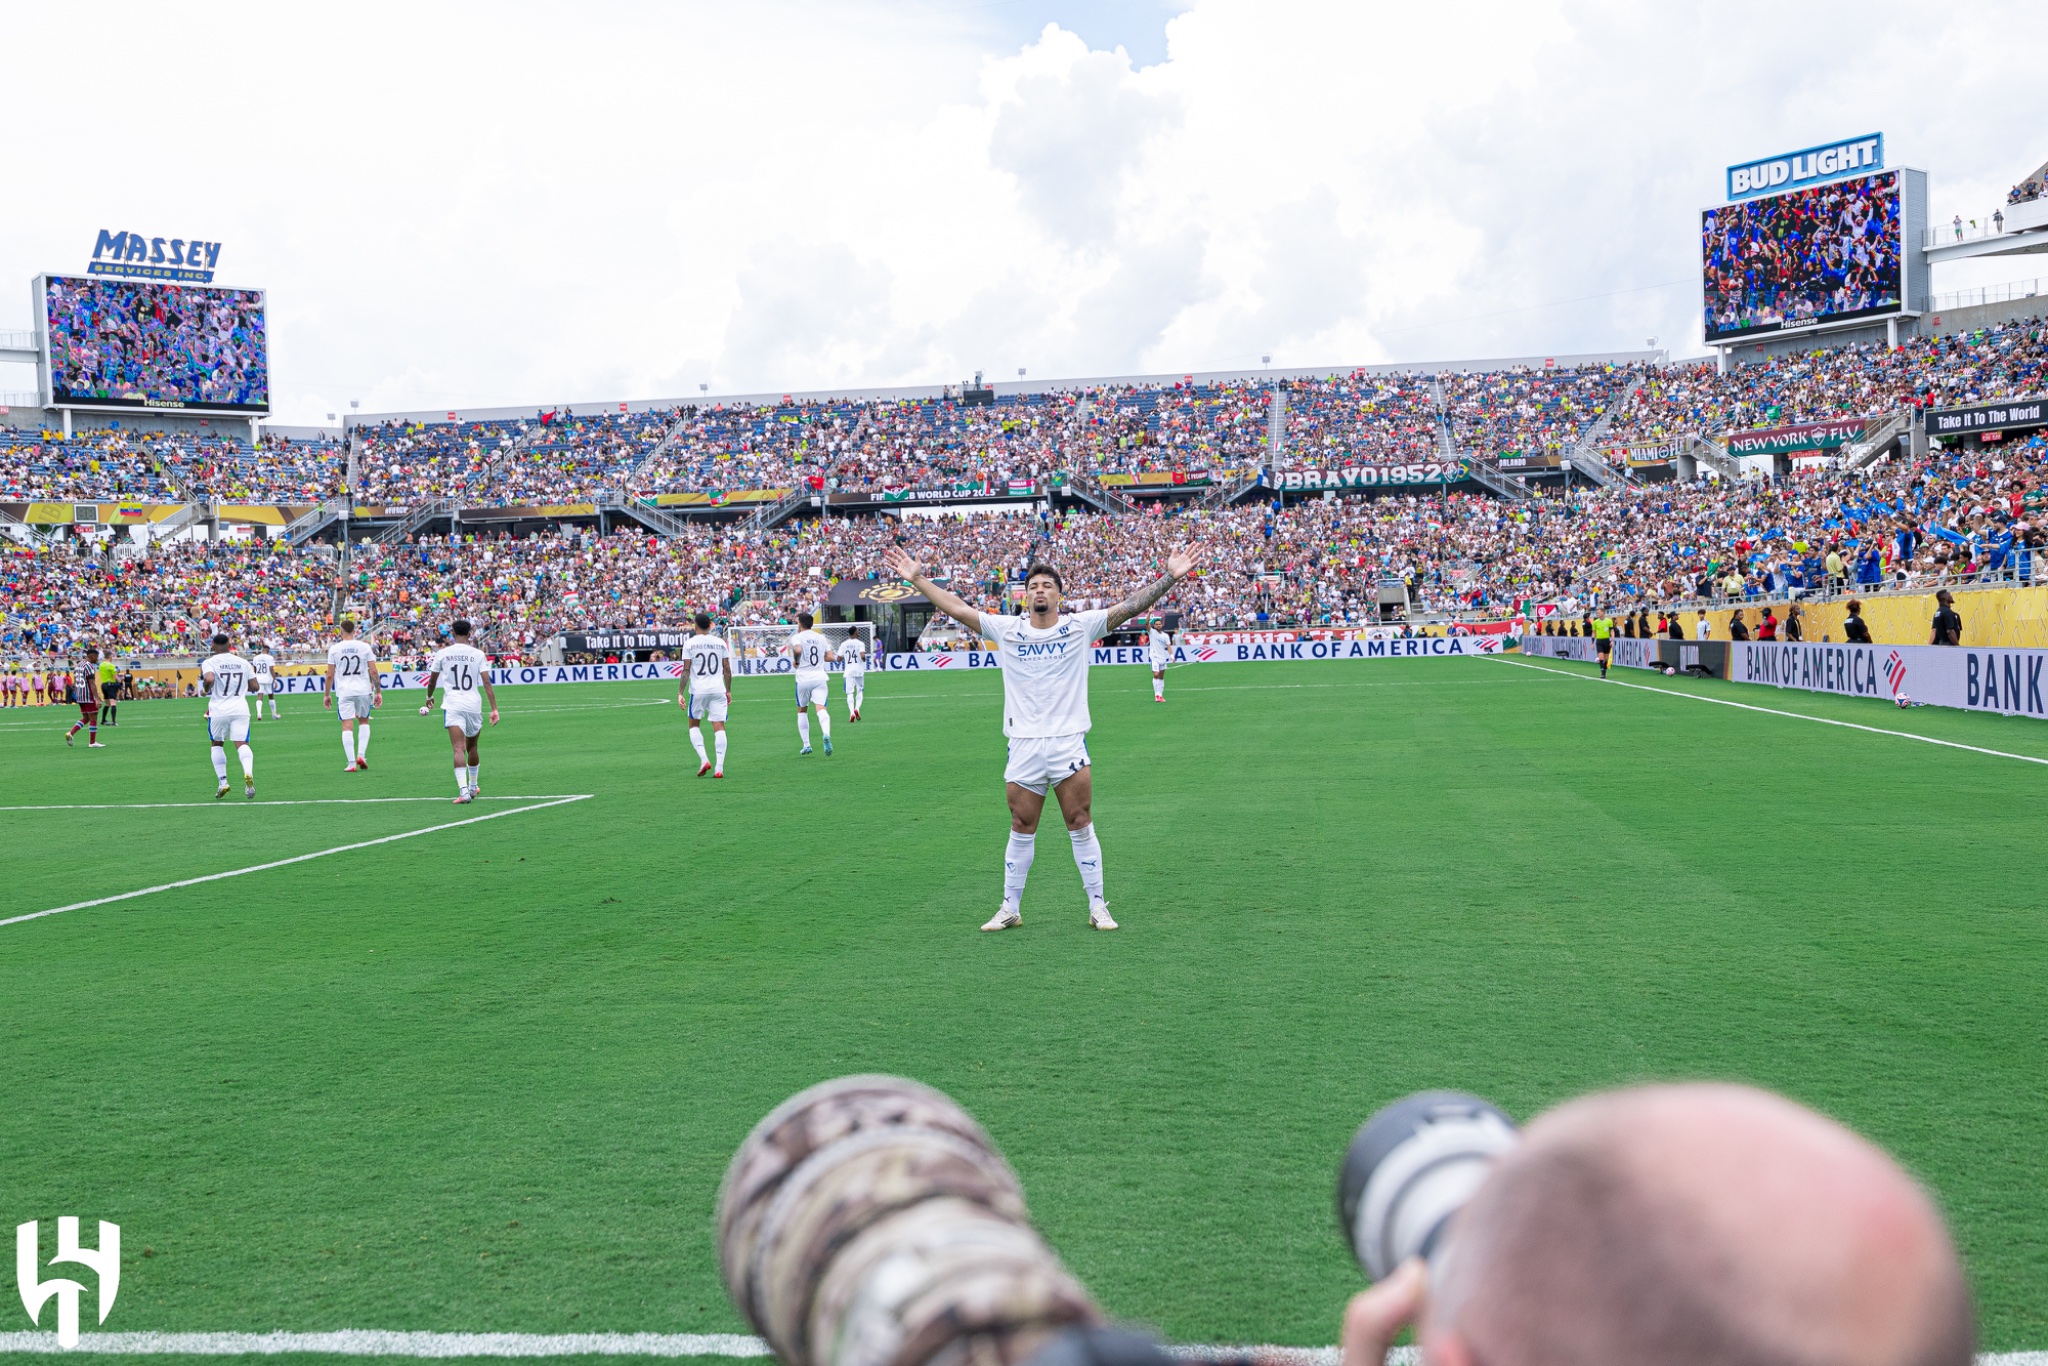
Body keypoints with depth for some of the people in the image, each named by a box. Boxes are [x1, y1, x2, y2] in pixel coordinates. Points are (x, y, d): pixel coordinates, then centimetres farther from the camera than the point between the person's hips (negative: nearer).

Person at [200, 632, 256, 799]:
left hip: (219, 710, -1)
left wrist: (206, 689, -2)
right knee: (242, 744, -6)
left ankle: (223, 782, 11)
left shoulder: (209, 662, -3)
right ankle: (248, 773, -35)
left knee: (217, 744, 19)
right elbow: (254, 686, 9)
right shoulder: (243, 662, 8)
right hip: (240, 709, 1)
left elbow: (209, 679, -23)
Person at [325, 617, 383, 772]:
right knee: (364, 722, 20)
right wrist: (378, 691, 5)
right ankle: (361, 755, 6)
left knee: (347, 727, -1)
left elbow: (330, 675, 0)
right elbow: (374, 672, -2)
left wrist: (327, 695, 10)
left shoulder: (334, 649, -1)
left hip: (344, 692, -1)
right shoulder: (365, 647, 0)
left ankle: (351, 763, -6)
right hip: (363, 690, 1)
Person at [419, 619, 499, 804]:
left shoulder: (442, 653, 2)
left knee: (459, 749, -12)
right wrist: (494, 709, -5)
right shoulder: (478, 654, 1)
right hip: (473, 705, 2)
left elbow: (432, 679, 15)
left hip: (452, 705, -2)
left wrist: (429, 697, 35)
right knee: (471, 747, 20)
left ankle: (464, 790, -27)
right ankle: (473, 787, 34)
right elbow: (487, 682, -5)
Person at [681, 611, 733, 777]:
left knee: (693, 725, 16)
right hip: (718, 690, 2)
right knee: (719, 727, 0)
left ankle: (703, 759, -2)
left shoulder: (690, 644, -1)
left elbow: (686, 671, -5)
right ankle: (719, 768, -8)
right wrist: (728, 691, 17)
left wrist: (680, 693, -3)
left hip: (698, 690, -2)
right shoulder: (720, 643, 6)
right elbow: (727, 669, 7)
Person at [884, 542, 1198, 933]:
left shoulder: (1080, 627, 2)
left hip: (1069, 744, -1)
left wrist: (1169, 577, -11)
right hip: (1023, 748, 2)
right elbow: (957, 609, 10)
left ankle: (1097, 906, 11)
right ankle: (1011, 909, 18)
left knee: (1081, 826, 1)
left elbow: (1131, 606, -2)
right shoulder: (1006, 629, 7)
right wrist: (916, 579, 7)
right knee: (1021, 831, 9)